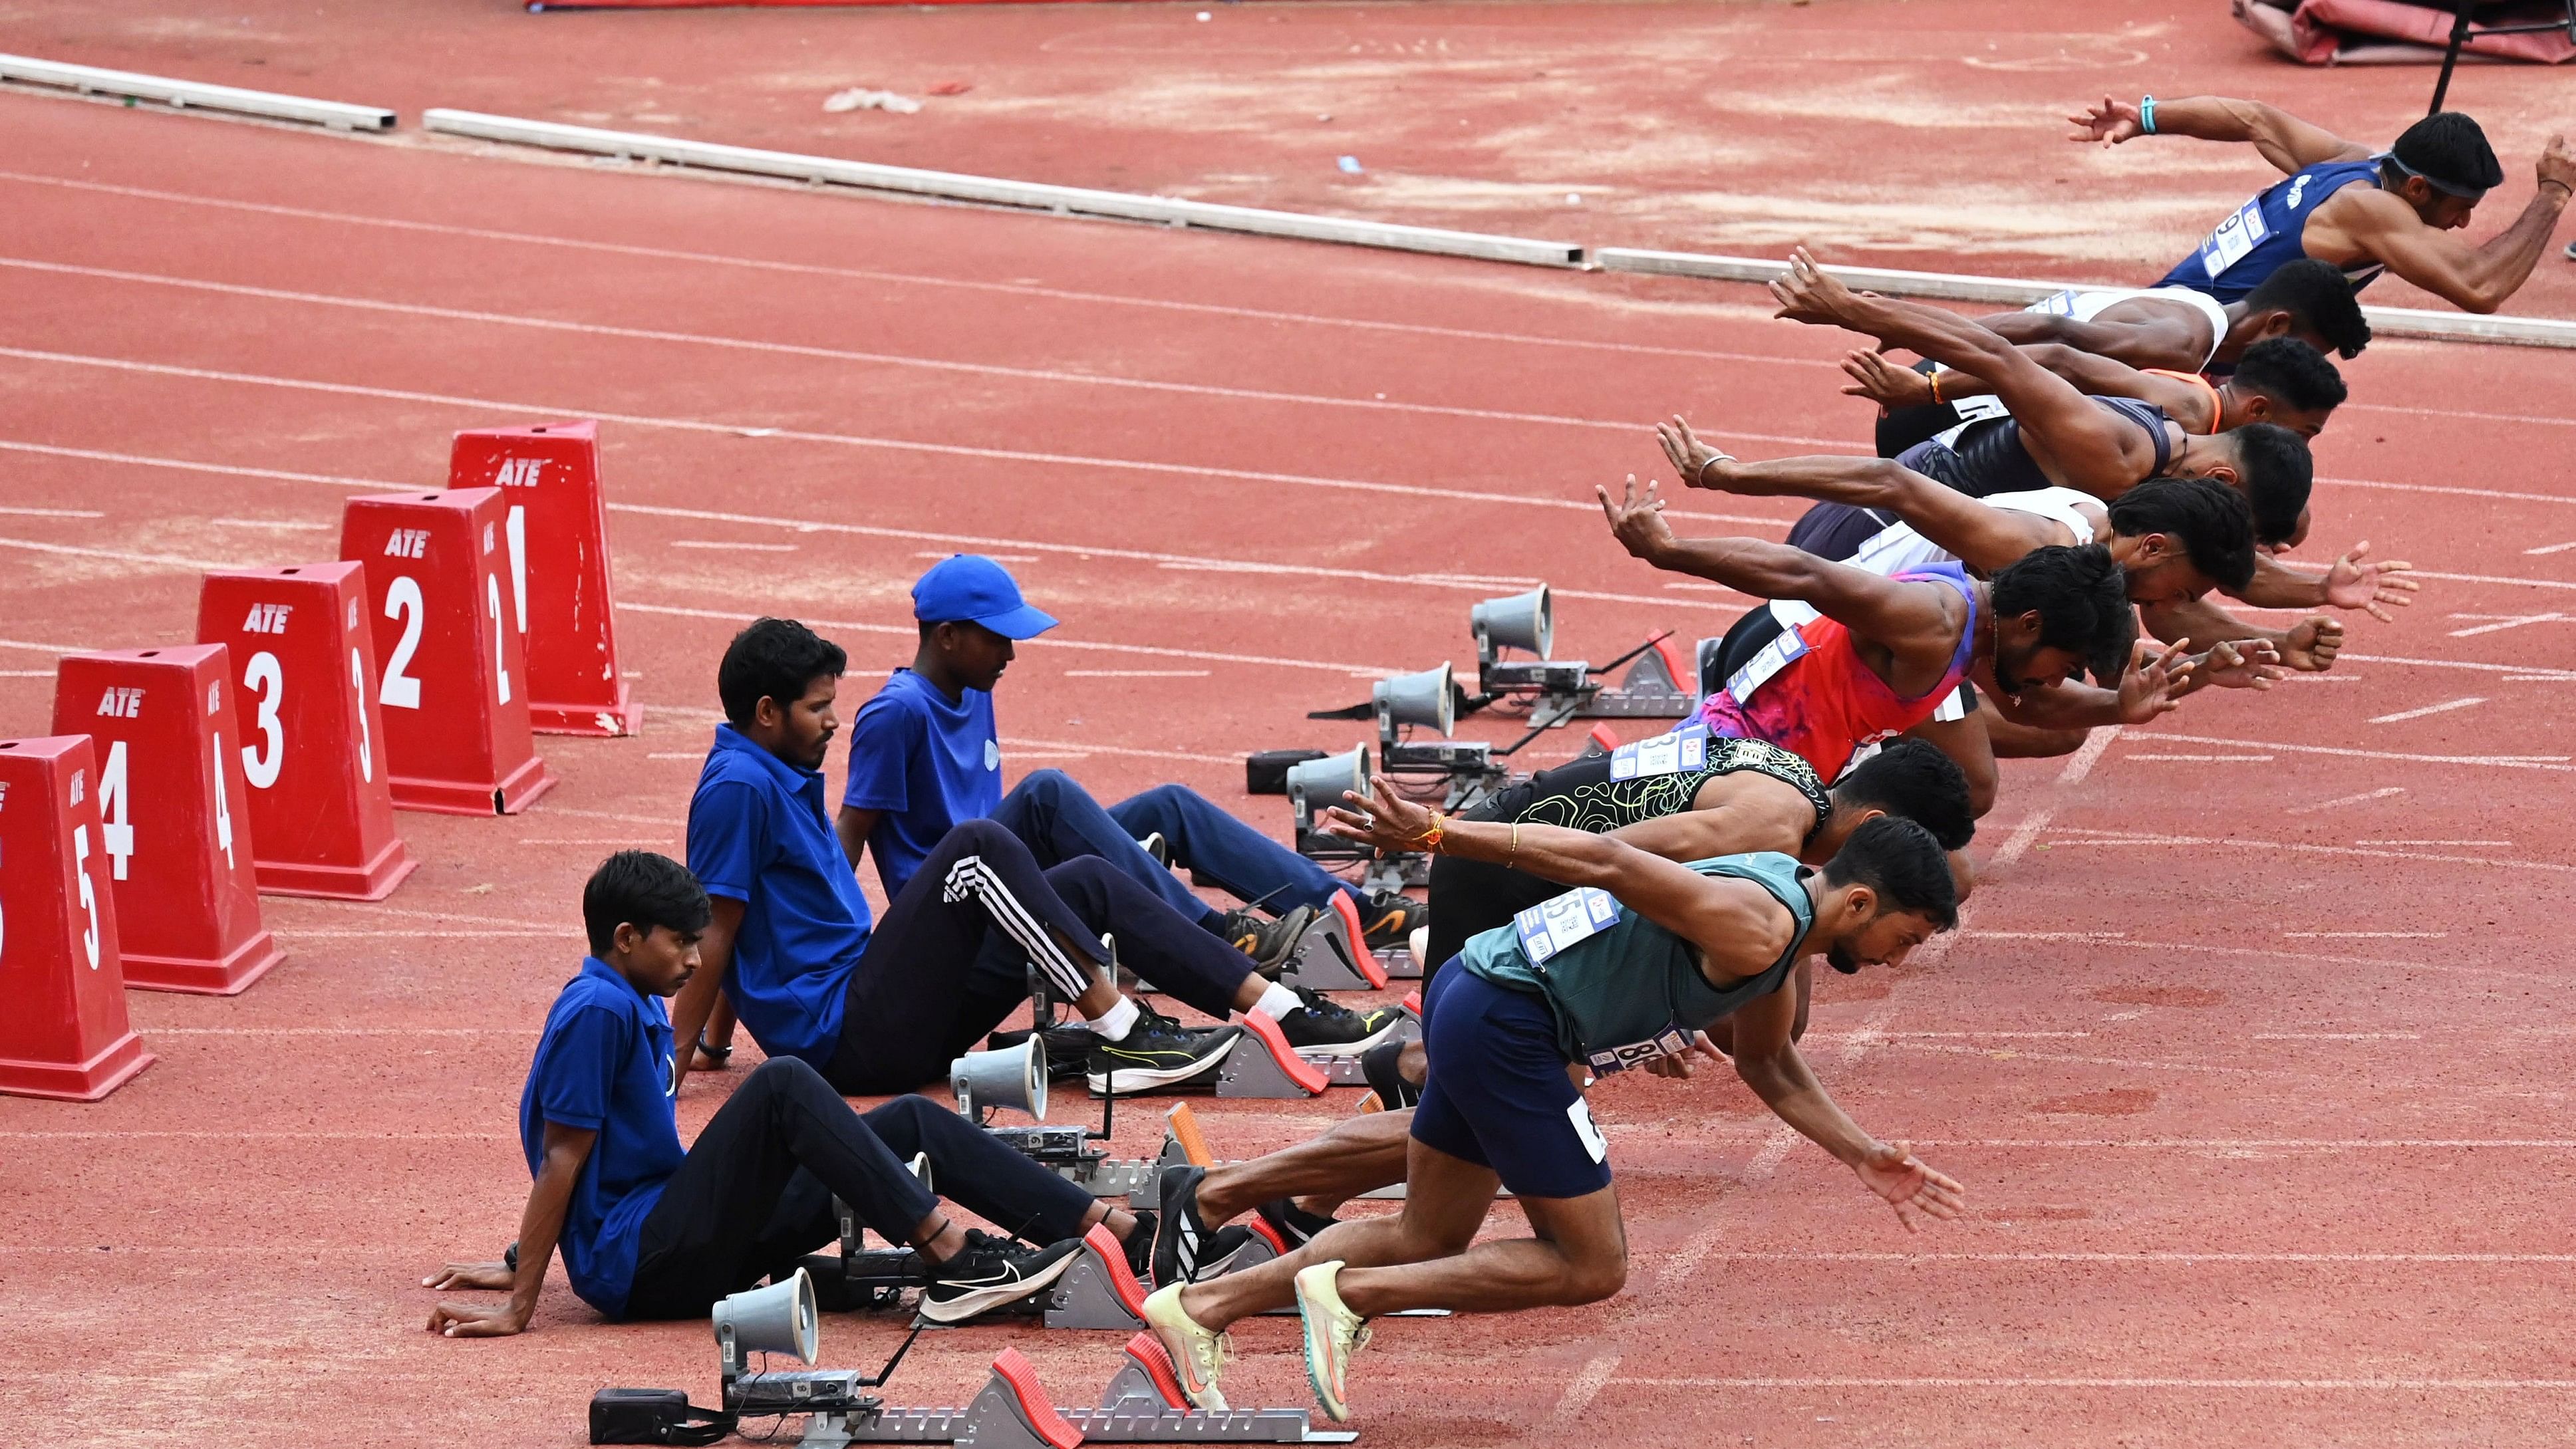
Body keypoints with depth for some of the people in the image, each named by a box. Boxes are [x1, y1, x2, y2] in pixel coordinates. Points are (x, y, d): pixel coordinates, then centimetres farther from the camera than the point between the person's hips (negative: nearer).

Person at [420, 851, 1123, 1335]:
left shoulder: (640, 1009, 16)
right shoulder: (598, 1011, -15)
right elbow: (562, 1158, -17)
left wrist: (523, 1263, 23)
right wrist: (518, 1307, -18)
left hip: (674, 1243, 10)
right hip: (636, 1267, -10)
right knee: (784, 1085, -27)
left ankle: (1115, 1227, -6)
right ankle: (946, 1255, -32)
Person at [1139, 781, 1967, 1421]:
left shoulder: (1781, 922, 13)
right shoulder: (1757, 931, -19)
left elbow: (1769, 1067, 30)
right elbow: (1606, 863, -26)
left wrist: (1866, 1157, 26)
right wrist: (1436, 834, -32)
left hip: (1478, 1003, 10)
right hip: (1508, 1027, -10)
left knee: (1428, 1241, 20)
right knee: (1590, 1268, -3)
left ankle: (1201, 1306, 17)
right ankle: (1348, 1293, -5)